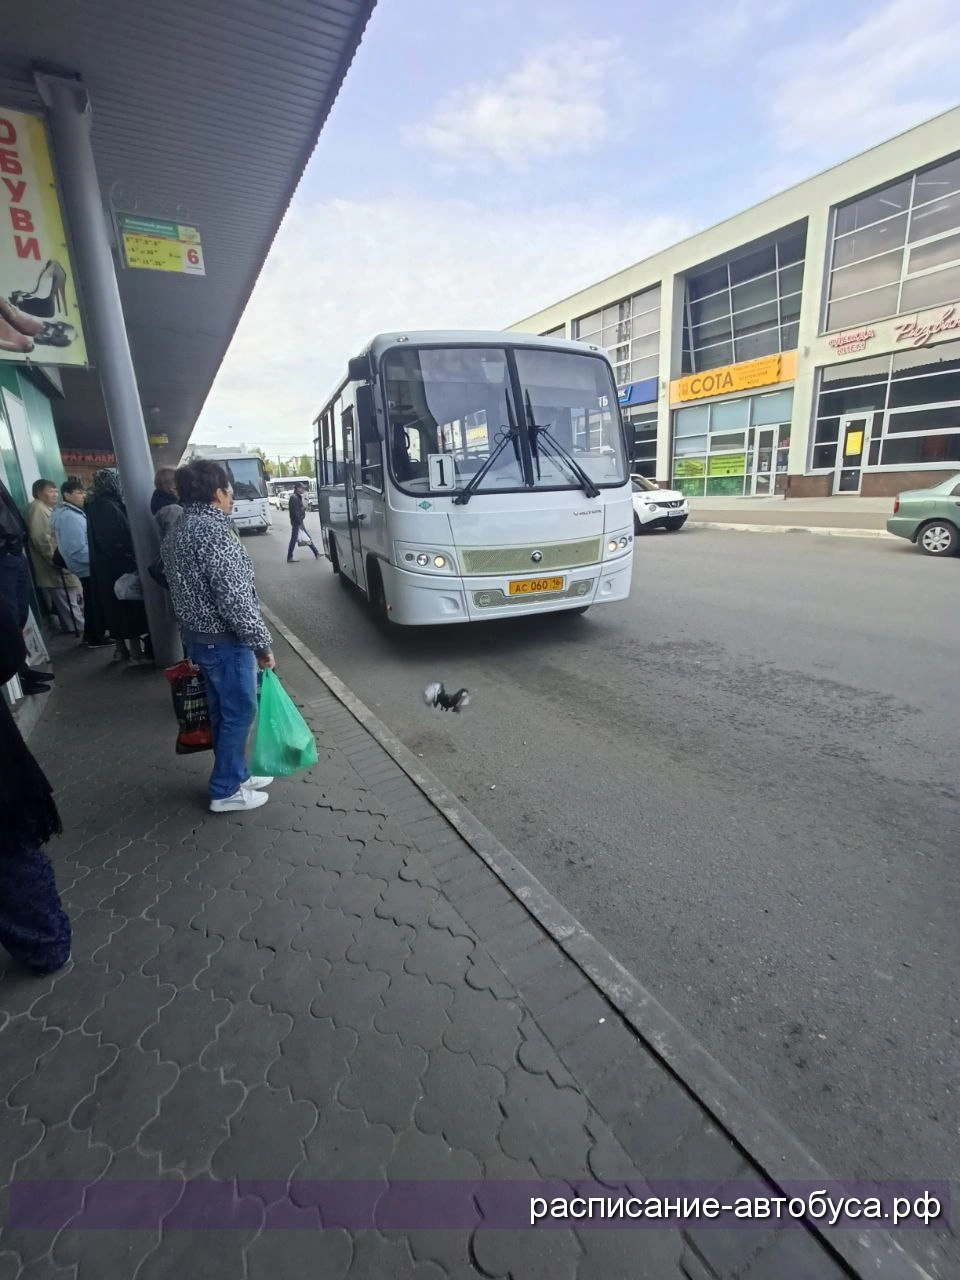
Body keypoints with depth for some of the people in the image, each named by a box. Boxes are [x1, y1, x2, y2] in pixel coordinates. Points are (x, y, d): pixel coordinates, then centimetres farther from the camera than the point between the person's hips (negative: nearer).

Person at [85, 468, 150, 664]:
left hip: (104, 567, 9)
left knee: (115, 606, 13)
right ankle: (136, 649, 4)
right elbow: (120, 540, -22)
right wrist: (132, 564, -16)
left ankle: (121, 648, 20)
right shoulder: (109, 506, -18)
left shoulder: (95, 506, 11)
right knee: (131, 606, -1)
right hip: (120, 567, -9)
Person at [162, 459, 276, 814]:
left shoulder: (178, 530, 11)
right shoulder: (213, 530, -21)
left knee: (223, 712, 19)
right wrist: (262, 642, -17)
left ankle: (235, 775, 33)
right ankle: (226, 791, 17)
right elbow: (234, 597, -25)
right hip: (224, 640, -10)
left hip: (197, 636, 10)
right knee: (239, 712, 4)